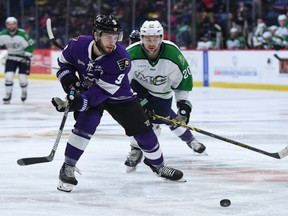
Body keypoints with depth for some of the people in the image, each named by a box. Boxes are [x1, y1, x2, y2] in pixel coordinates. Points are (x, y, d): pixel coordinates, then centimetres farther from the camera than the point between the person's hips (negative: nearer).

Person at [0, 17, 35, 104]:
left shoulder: (22, 34, -24)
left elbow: (31, 45, -19)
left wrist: (27, 55, -23)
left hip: (23, 58, -3)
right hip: (11, 58, 3)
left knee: (23, 78, -6)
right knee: (8, 76, -11)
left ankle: (24, 92, 25)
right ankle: (8, 95, 5)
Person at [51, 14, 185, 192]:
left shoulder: (121, 59, -33)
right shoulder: (78, 45, -24)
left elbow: (102, 91, -34)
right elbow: (64, 61, 0)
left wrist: (78, 102, -44)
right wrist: (69, 79, -17)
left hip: (118, 96, 0)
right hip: (87, 91, 0)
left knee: (143, 129, 1)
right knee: (86, 124, -27)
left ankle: (158, 165, 27)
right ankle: (68, 168, -16)